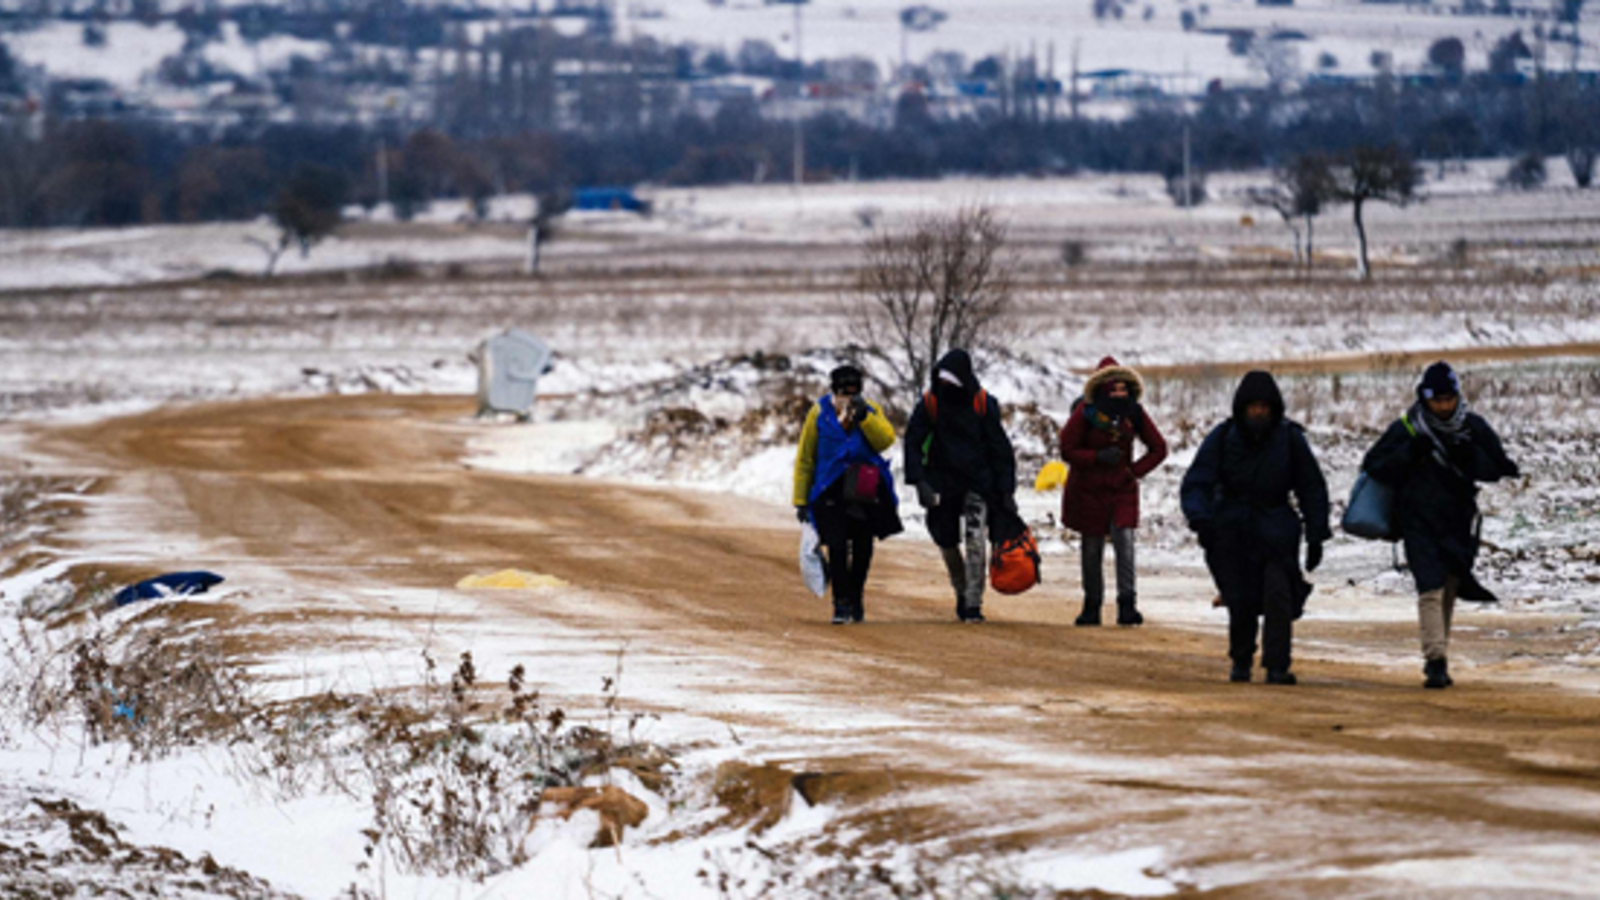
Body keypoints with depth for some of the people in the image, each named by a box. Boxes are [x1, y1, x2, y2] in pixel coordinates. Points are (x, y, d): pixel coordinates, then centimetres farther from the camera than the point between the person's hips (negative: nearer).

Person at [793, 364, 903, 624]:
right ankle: (841, 604, -6)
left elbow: (886, 440, -13)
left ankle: (855, 599, 29)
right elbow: (805, 459, 6)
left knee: (863, 549, 9)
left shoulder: (871, 411, 5)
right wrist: (801, 500, 5)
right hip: (831, 493, -2)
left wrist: (864, 416, -24)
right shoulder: (819, 414, 1)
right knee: (837, 548, -13)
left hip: (866, 493, 2)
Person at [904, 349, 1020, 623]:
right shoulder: (930, 403, -3)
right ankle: (962, 591, 34)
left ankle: (973, 604, -13)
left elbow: (1000, 449, 0)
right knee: (946, 542, 9)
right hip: (943, 483, 2)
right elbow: (913, 443, -1)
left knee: (976, 541, -15)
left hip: (978, 482, -2)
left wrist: (1007, 491, -3)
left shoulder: (983, 404, -5)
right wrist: (919, 482, -13)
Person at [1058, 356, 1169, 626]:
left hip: (1122, 490, 1)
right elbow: (1068, 450, -8)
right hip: (1089, 490, -1)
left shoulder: (1134, 414, -2)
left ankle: (1127, 606, -20)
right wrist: (1098, 457, -21)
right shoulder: (1086, 413, -10)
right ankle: (1091, 607, 20)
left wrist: (1136, 470, -5)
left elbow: (1158, 449, 8)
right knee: (1092, 549, 7)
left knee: (1125, 541, -16)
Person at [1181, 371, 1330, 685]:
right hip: (1231, 530, 0)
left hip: (1275, 529, 0)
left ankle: (1277, 666, -13)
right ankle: (1240, 660, 21)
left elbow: (1312, 489, 8)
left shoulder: (1289, 438, 0)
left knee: (1278, 593, -17)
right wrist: (1200, 518, -23)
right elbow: (1196, 482, -4)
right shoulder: (1222, 438, -1)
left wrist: (1316, 537, 5)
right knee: (1240, 601, -2)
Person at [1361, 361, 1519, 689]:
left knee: (1450, 590, 11)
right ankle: (1436, 660, -21)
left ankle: (1437, 657, 22)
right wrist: (1409, 453, -21)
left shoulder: (1473, 427, 1)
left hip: (1459, 520, 3)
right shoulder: (1405, 429, -7)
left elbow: (1498, 468, 3)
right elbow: (1373, 466, -7)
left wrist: (1470, 457, -16)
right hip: (1419, 520, -3)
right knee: (1431, 589, -15)